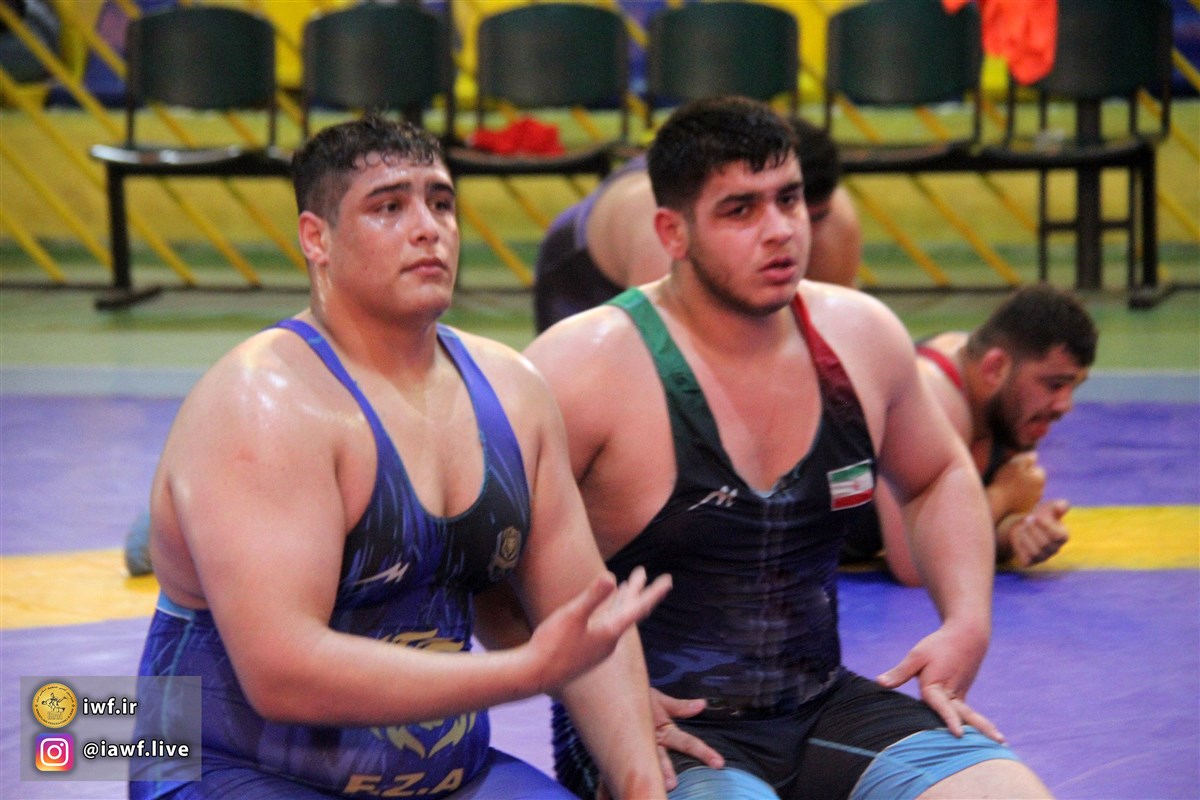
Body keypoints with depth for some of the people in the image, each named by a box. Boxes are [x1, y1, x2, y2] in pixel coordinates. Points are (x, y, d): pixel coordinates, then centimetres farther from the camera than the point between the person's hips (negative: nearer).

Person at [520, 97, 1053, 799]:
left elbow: (940, 478, 24)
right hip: (663, 738, -5)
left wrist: (967, 623, 9)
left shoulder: (859, 335, 5)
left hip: (823, 710, 5)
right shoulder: (592, 368, -14)